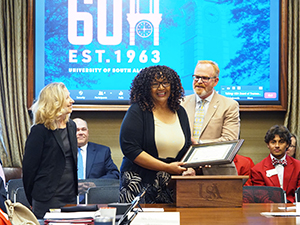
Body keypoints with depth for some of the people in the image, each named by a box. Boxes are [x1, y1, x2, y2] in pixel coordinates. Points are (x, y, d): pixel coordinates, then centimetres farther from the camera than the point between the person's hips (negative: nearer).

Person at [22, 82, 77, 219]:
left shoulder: (71, 126, 11)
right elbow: (29, 166, -8)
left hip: (71, 197, 7)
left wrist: (75, 191, 17)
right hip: (48, 200, -7)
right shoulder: (40, 130, -12)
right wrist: (32, 200, -2)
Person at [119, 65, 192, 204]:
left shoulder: (180, 112, 12)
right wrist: (167, 168, -16)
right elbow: (130, 149, -13)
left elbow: (187, 147, 19)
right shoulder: (137, 111, -5)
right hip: (140, 182, -4)